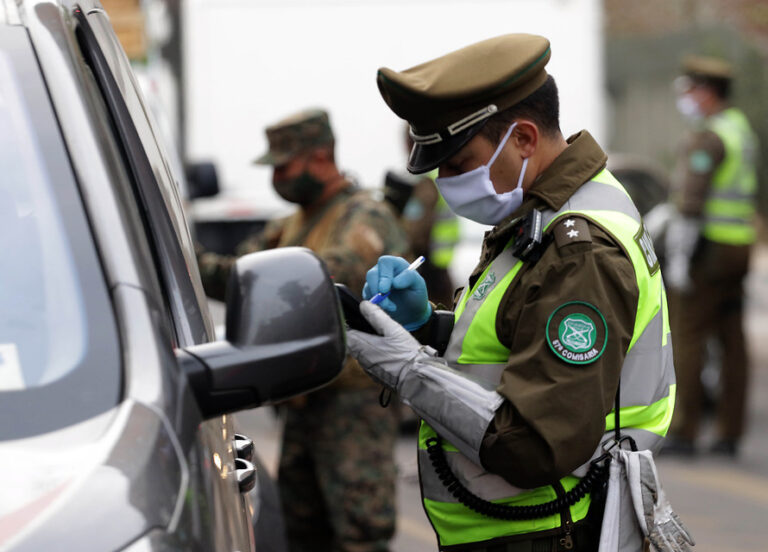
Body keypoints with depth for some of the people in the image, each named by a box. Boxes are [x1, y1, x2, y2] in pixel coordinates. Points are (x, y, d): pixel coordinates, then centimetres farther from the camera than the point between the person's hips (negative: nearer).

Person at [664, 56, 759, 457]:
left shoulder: (706, 138, -14)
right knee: (732, 341, 8)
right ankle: (729, 434, 10)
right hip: (739, 244, 9)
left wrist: (679, 257, -20)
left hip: (707, 244, -9)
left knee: (688, 337, -6)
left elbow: (691, 202, -20)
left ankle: (683, 432, -7)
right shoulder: (742, 130, 17)